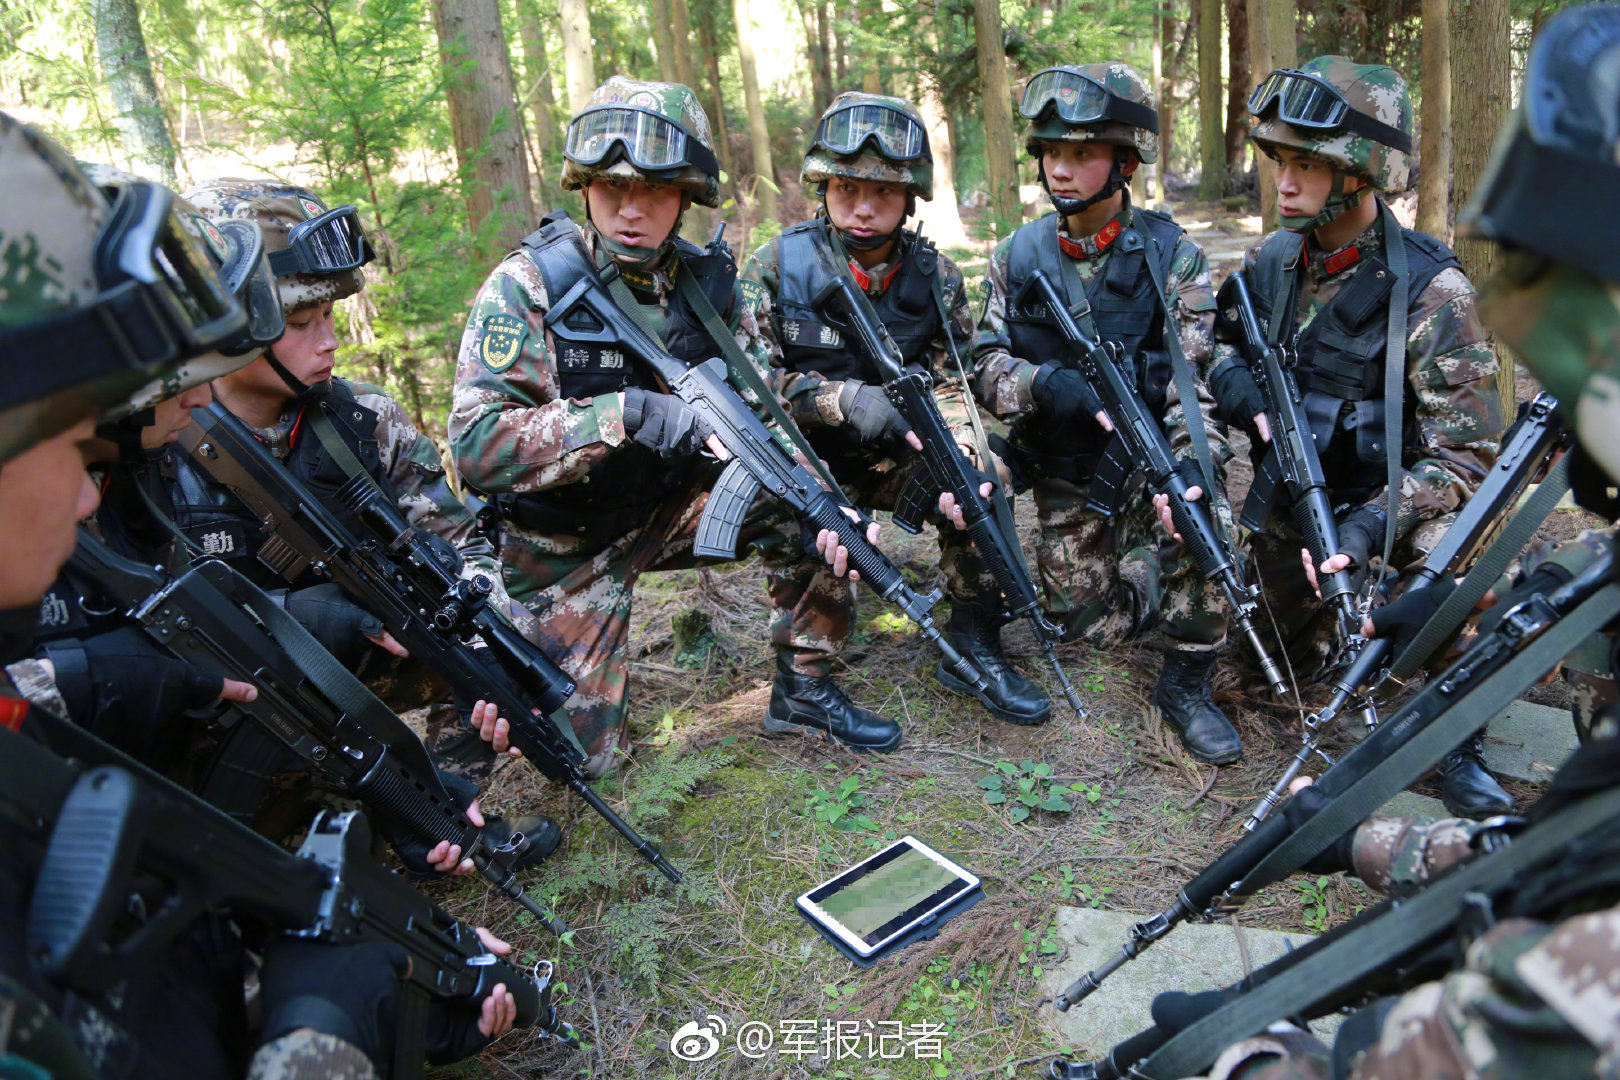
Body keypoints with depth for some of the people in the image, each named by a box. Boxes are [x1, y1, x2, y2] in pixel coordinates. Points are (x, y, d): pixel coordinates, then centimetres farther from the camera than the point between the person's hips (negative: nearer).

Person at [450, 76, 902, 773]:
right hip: (565, 542, -4)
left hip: (671, 503, 4)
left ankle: (804, 691, 3)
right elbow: (476, 444, -29)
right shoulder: (525, 288, -20)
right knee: (587, 751, -1)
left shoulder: (707, 283, -6)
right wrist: (624, 413, -39)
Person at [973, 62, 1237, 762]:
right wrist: (1050, 385, -27)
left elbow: (1194, 382, -14)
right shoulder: (1018, 256, -1)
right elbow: (988, 368, -4)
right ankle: (1140, 568, 38)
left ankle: (1186, 684, -11)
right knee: (1088, 623, 3)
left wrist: (1181, 474, -33)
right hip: (1066, 477, 3)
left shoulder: (1172, 256, -9)